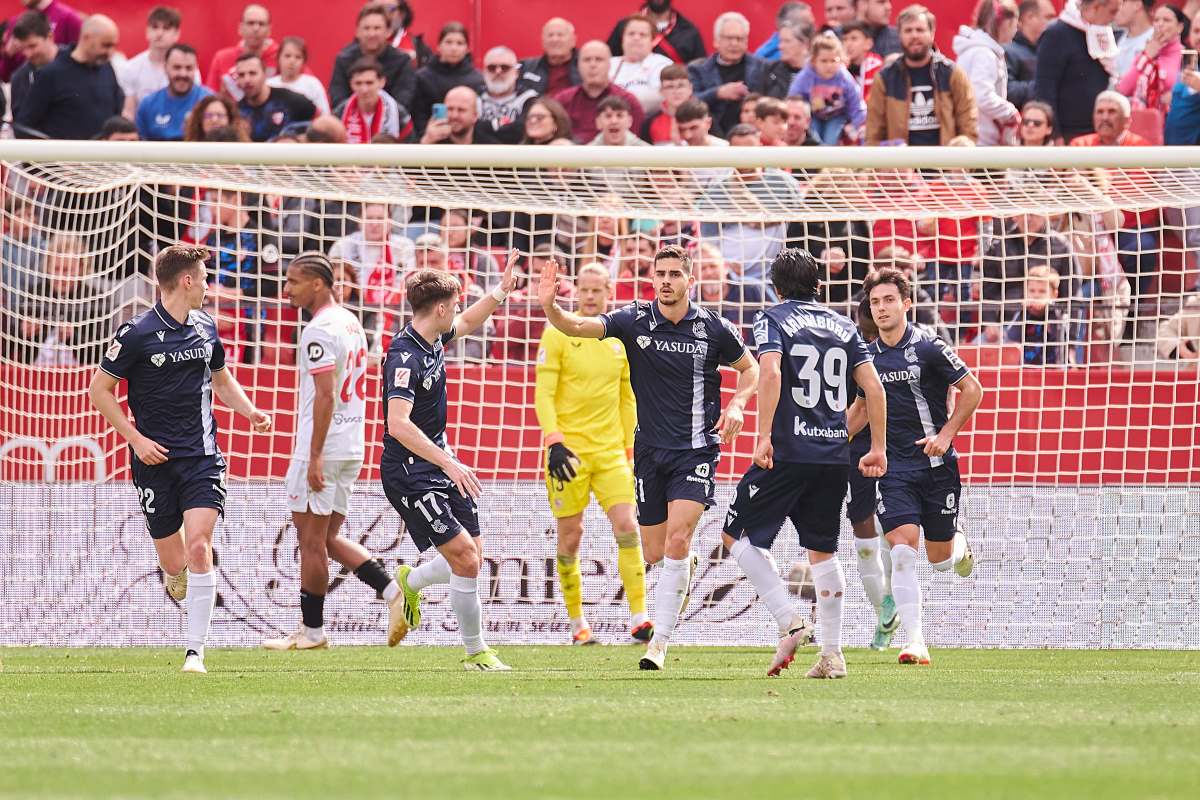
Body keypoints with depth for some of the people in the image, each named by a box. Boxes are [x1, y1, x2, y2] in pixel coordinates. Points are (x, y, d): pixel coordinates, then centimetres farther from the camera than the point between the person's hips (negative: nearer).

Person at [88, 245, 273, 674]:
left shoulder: (205, 328, 8)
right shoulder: (137, 333, -8)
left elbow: (221, 378, 26)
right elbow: (99, 390, -2)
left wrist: (249, 411, 7)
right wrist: (136, 439, -10)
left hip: (201, 456, 2)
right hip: (155, 460, -2)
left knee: (198, 546, -17)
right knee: (174, 564, 2)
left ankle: (195, 651, -14)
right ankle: (179, 580, 41)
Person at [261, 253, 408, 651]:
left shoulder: (319, 330, -16)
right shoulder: (351, 323, 14)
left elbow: (325, 396, -22)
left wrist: (314, 457, -22)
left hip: (321, 450, -9)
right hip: (352, 449, 9)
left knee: (311, 539, 0)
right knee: (329, 538, 15)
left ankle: (311, 630, 7)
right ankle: (392, 591, 1)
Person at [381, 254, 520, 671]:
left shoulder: (433, 339, 5)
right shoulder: (405, 357, -24)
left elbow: (467, 323, 30)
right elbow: (398, 424, -34)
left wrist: (500, 292, 18)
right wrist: (448, 463, -37)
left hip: (440, 465, 9)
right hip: (410, 474, -9)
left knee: (472, 556, 8)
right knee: (465, 556, -13)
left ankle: (410, 581, 34)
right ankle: (476, 652, -1)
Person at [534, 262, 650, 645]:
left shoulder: (619, 339, 10)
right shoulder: (557, 336, -3)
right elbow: (543, 394, -7)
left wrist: (629, 449, 16)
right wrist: (554, 442, -18)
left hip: (611, 451, 3)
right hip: (569, 450, -3)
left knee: (627, 526, -9)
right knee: (571, 535, 0)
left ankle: (639, 620, -9)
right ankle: (577, 622, 12)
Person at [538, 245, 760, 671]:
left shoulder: (714, 328, -4)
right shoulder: (635, 320, -4)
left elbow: (750, 368, 12)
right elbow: (579, 326, -16)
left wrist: (737, 404, -7)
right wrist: (551, 308, -37)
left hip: (696, 448, -2)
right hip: (650, 449, 2)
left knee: (677, 539, -18)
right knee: (654, 552, 7)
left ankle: (660, 641, -13)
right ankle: (687, 567, 45)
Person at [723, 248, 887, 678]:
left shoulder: (772, 319, 0)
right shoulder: (843, 326, 15)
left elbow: (770, 373, -17)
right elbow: (873, 387, 10)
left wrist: (763, 436, -19)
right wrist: (878, 448, 14)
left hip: (788, 451, -5)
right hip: (833, 454, 5)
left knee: (737, 534, 6)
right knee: (822, 550, 15)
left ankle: (789, 621, -9)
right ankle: (832, 654, 11)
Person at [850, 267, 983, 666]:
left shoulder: (928, 348, -9)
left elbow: (972, 388, -4)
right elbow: (862, 406, 21)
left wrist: (946, 434, -12)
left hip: (936, 464, -2)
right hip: (894, 467, 2)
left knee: (939, 559, 6)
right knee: (902, 553, -15)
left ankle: (959, 545, 45)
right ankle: (915, 643, -16)